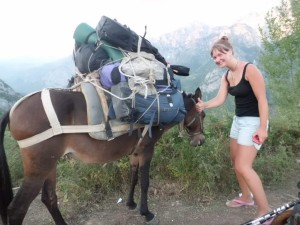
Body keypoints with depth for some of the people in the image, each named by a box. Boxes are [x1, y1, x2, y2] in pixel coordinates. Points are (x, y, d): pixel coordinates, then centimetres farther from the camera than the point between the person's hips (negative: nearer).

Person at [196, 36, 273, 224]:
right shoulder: (226, 77, 6)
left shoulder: (250, 69, -17)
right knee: (236, 162, 16)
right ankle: (246, 197, 36)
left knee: (243, 166, -10)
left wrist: (263, 128, -23)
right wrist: (204, 105, -23)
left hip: (253, 121, -8)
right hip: (238, 120, 9)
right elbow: (220, 99, -4)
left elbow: (262, 99, -19)